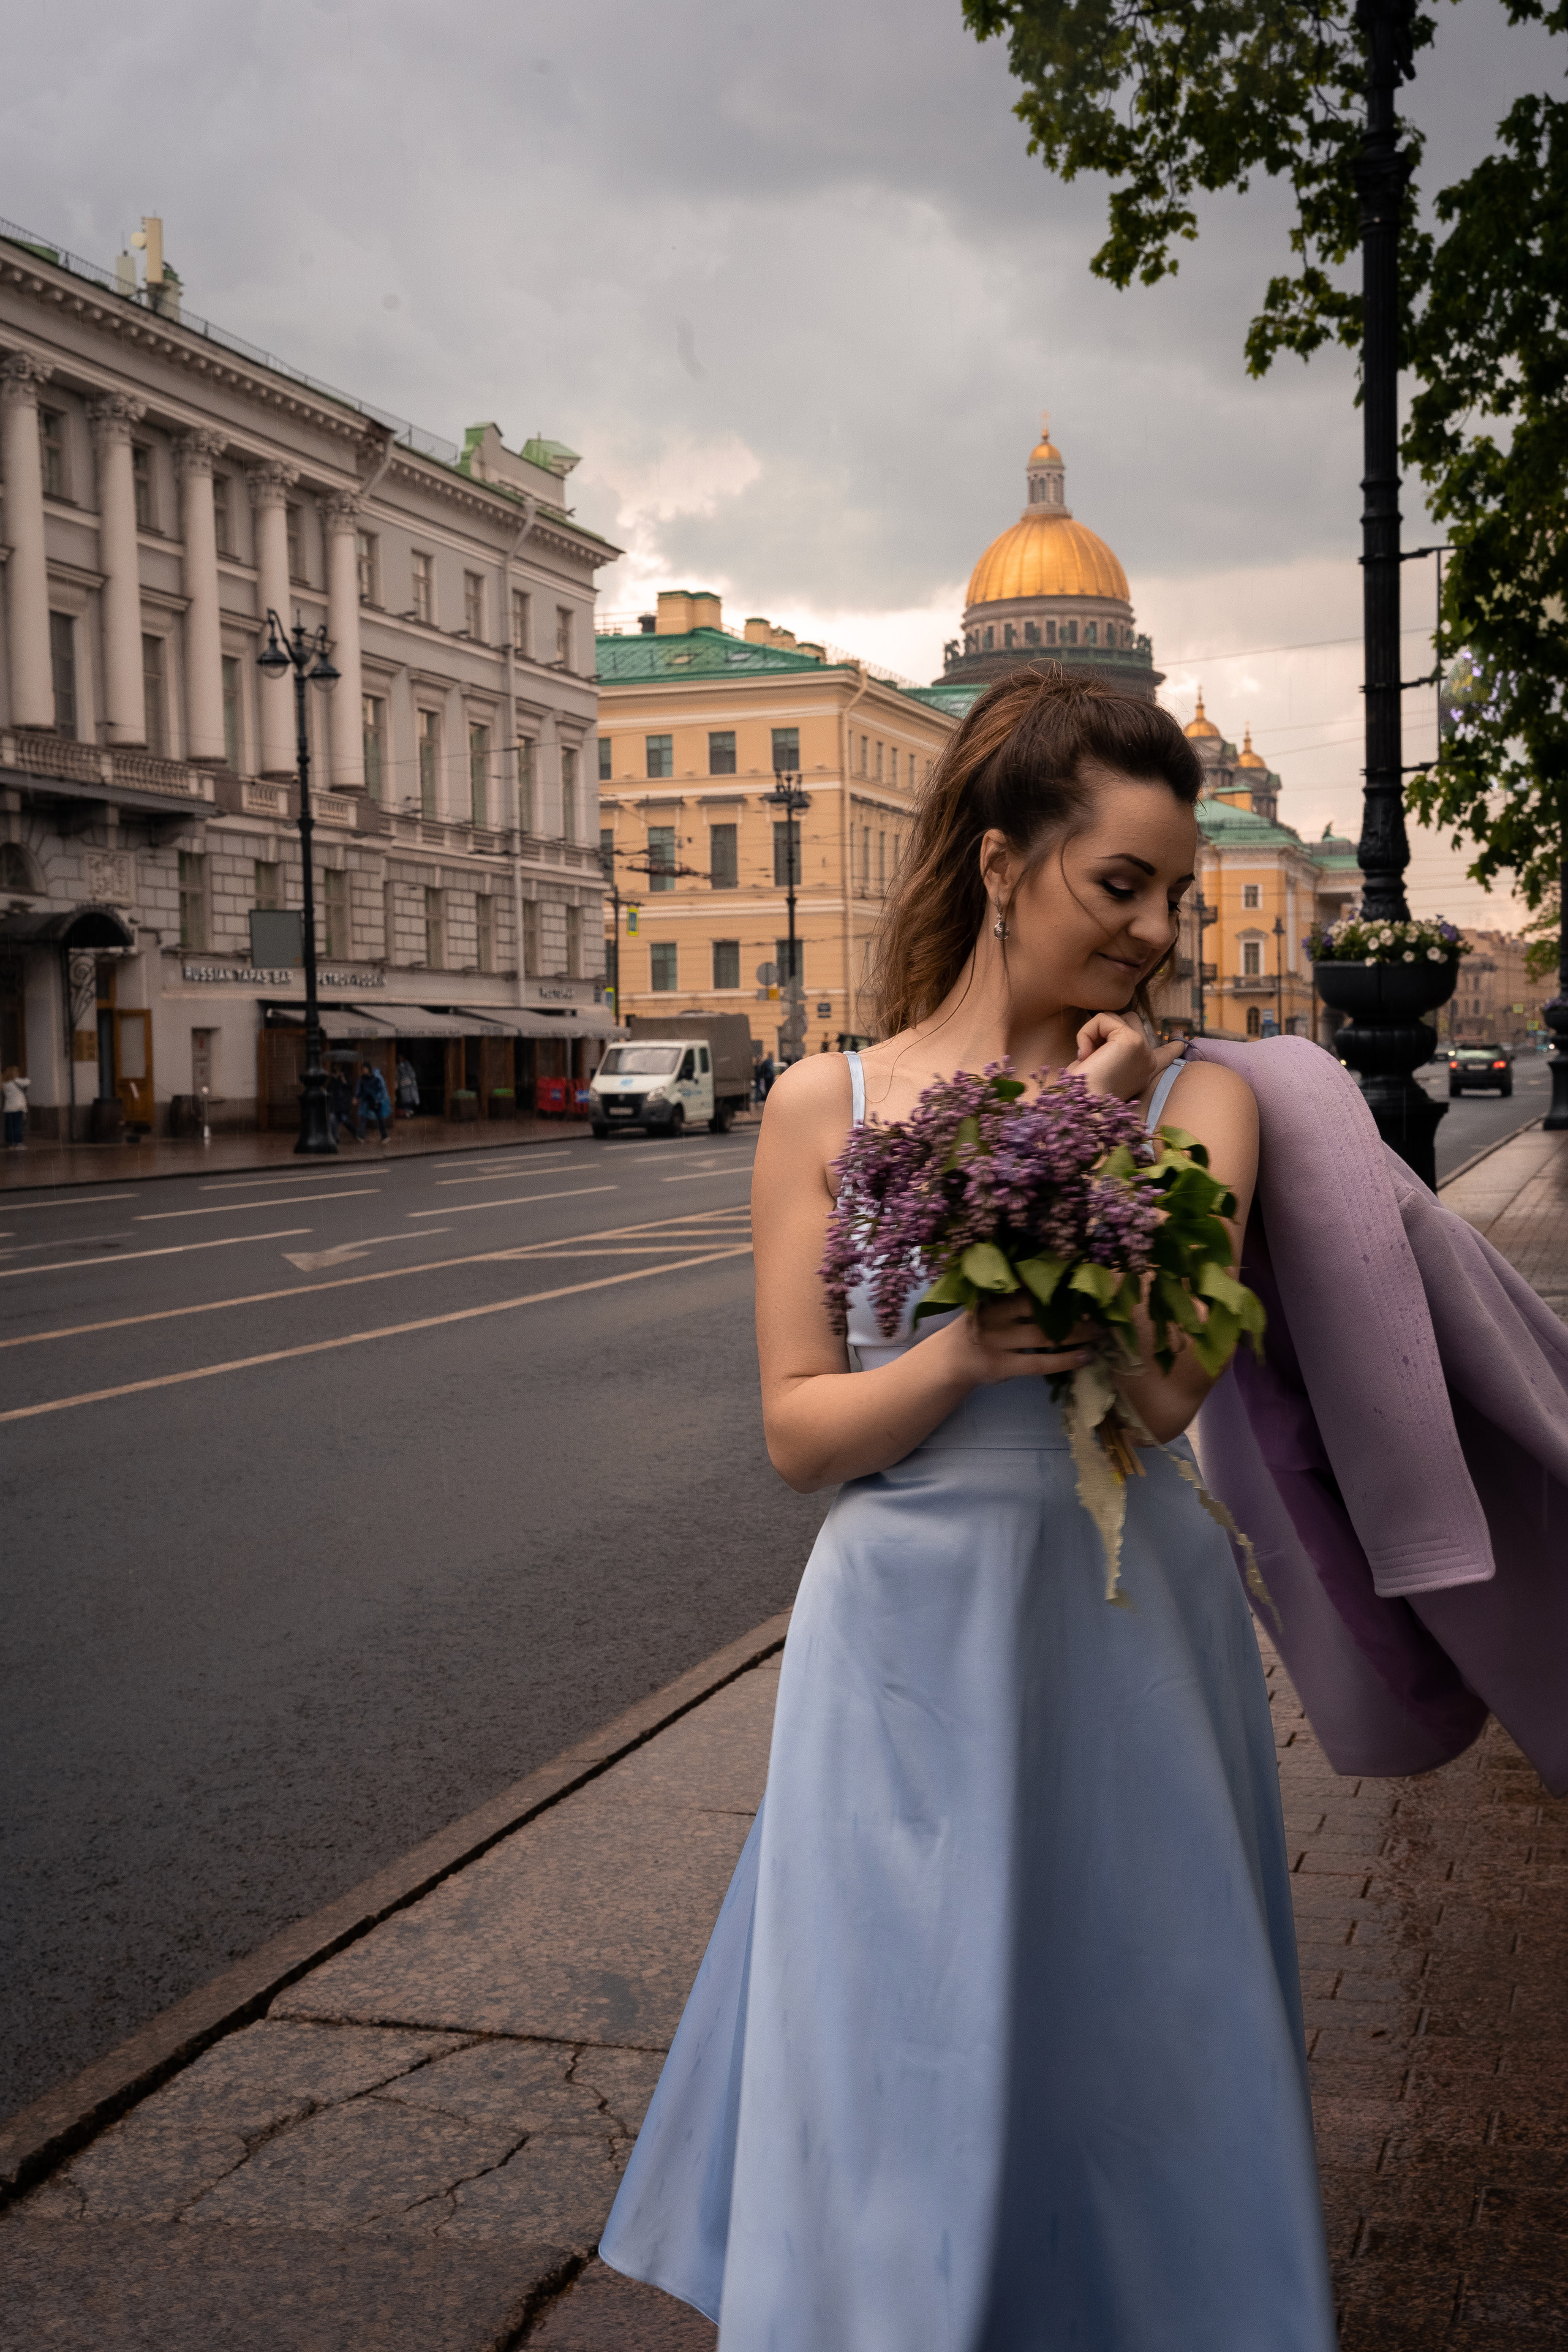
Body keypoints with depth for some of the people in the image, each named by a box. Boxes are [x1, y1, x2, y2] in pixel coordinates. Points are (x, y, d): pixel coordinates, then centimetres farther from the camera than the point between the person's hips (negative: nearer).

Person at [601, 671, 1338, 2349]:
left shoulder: (1197, 1101, 1)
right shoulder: (827, 1106, 0)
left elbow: (1165, 1388, -13)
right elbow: (798, 1432, -2)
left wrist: (1096, 1132, -13)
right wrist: (966, 1354, -20)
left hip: (1131, 1640, 1)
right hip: (907, 1647, 0)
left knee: (1127, 2052, 12)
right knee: (899, 2082, 8)